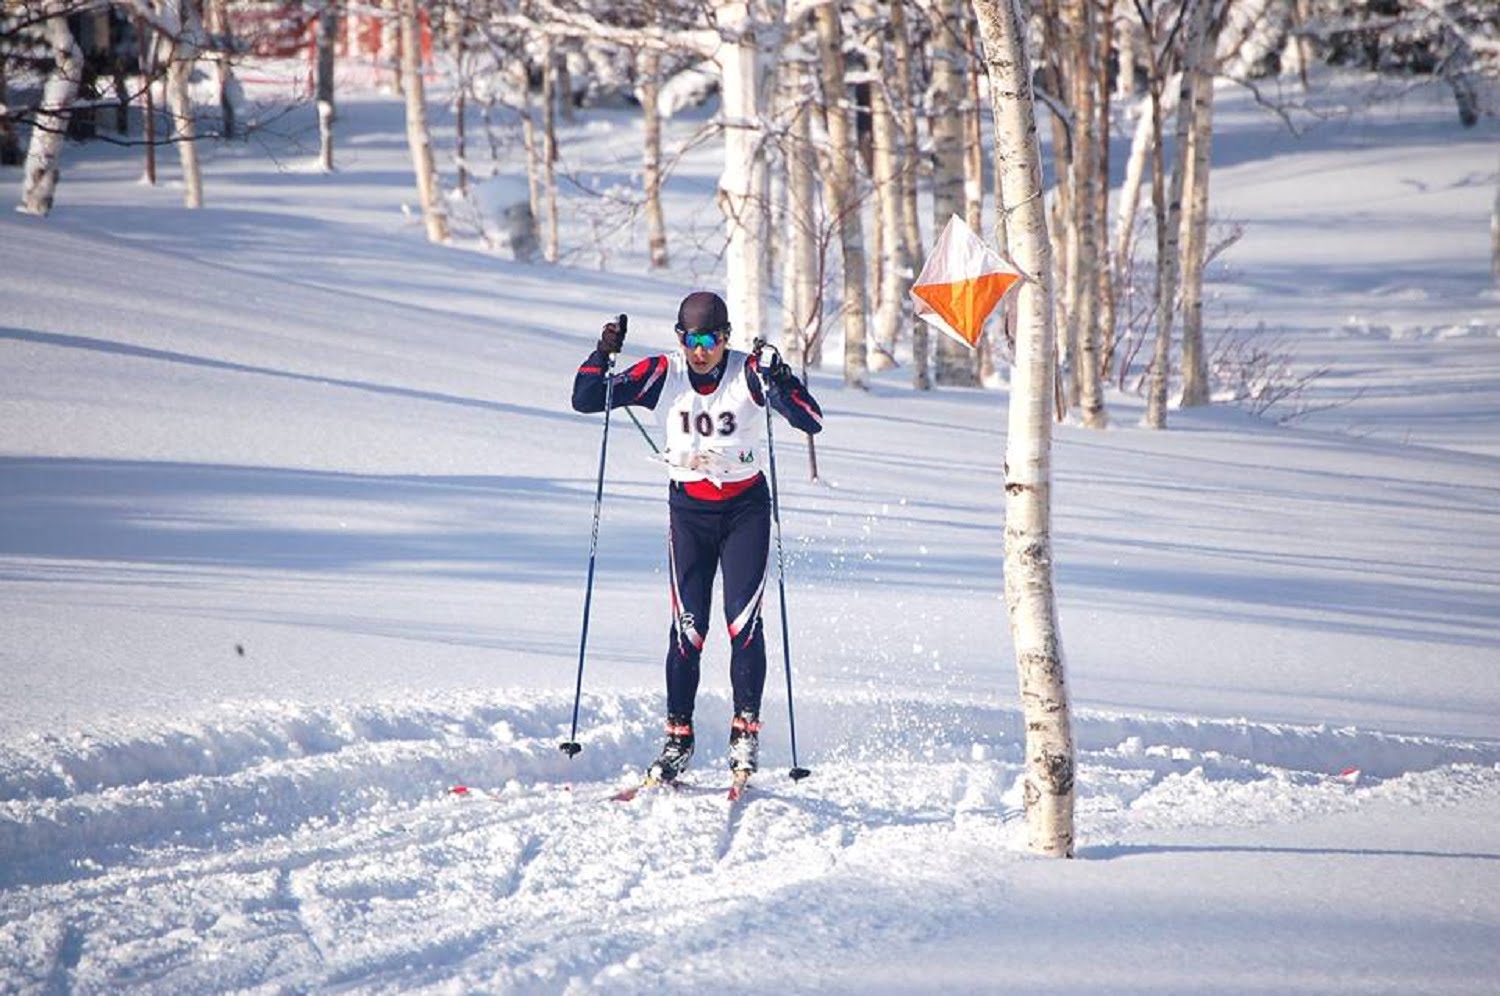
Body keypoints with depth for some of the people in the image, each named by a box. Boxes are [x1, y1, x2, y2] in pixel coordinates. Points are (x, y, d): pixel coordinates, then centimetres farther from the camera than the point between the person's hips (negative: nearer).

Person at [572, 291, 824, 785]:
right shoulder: (663, 374, -7)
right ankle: (678, 736, -1)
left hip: (746, 507, -1)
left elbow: (811, 421, -21)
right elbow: (586, 401, -8)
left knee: (743, 620, -12)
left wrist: (779, 380, -37)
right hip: (689, 508, 1)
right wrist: (603, 354, -24)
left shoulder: (749, 372, -12)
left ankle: (746, 728, -3)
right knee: (688, 627, -7)